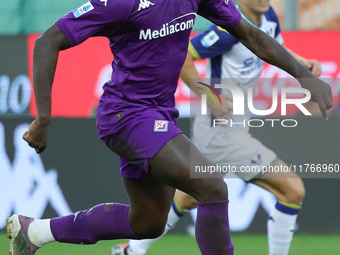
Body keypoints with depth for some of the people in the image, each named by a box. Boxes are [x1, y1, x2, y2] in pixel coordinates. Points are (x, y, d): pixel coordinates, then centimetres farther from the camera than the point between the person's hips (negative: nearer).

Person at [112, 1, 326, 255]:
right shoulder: (232, 27, -22)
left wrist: (302, 62, 4)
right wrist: (210, 99, -22)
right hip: (223, 133, -10)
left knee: (190, 197, 27)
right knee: (293, 190, -12)